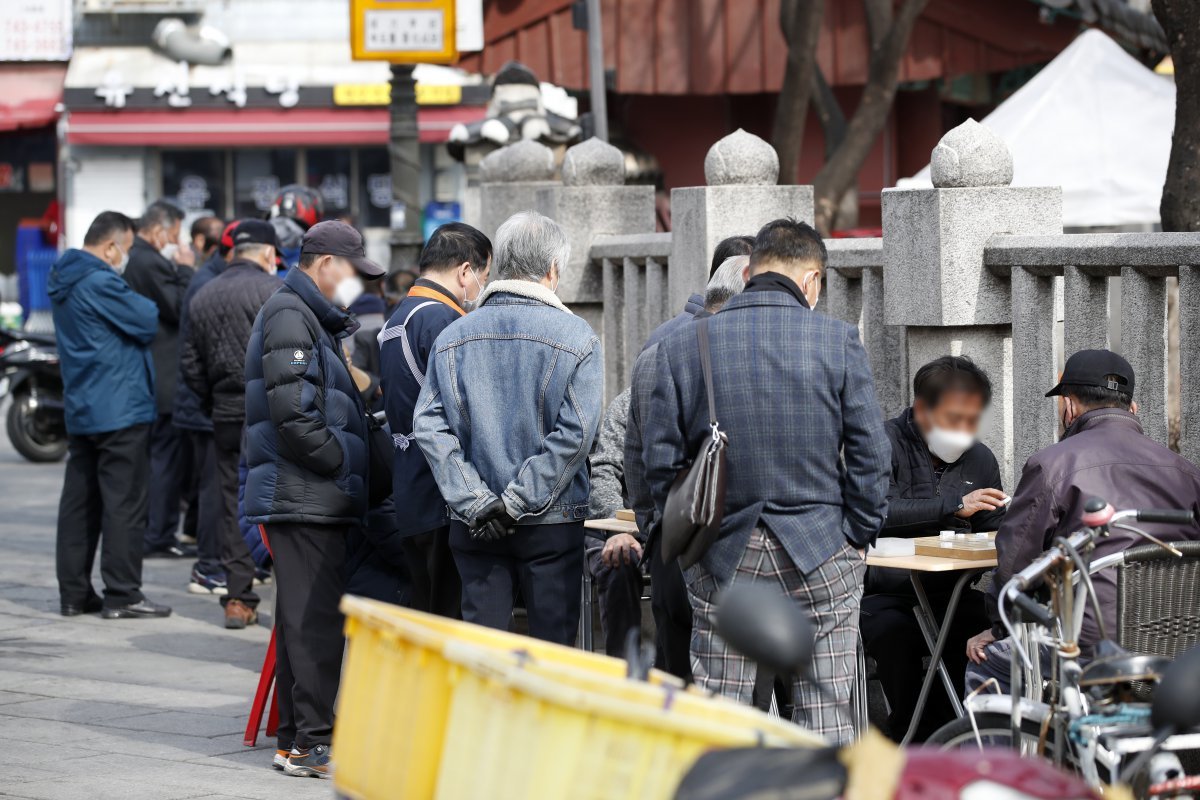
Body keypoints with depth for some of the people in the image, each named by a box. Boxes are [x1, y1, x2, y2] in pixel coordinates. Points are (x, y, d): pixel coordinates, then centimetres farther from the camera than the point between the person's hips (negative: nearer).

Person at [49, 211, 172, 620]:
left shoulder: (65, 282, 14)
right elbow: (147, 321, -16)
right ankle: (122, 594, -4)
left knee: (79, 502, 10)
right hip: (120, 409, -10)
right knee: (124, 502, -5)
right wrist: (145, 305, 4)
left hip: (80, 410, 10)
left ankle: (74, 593, 14)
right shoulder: (100, 283, -17)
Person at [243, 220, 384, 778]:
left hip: (313, 497, 11)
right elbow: (294, 416, -20)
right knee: (316, 621, -10)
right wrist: (345, 461, -13)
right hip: (304, 497, -11)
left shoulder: (308, 318, 23)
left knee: (303, 620, 13)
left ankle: (297, 740, 17)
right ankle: (312, 743, -9)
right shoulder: (290, 317, -11)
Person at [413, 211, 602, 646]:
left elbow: (428, 425, -4)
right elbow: (575, 433, -14)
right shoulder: (576, 338, -6)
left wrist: (475, 501, -9)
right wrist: (517, 502, -12)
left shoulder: (453, 337, 5)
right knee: (553, 644, 4)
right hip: (553, 525, -3)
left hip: (475, 527, 3)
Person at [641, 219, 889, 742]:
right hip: (821, 557, -1)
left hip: (724, 560, 1)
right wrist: (857, 538, 6)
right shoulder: (839, 341, -4)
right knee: (827, 719, 4)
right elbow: (870, 456, -4)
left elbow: (660, 462, 2)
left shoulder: (682, 346, 1)